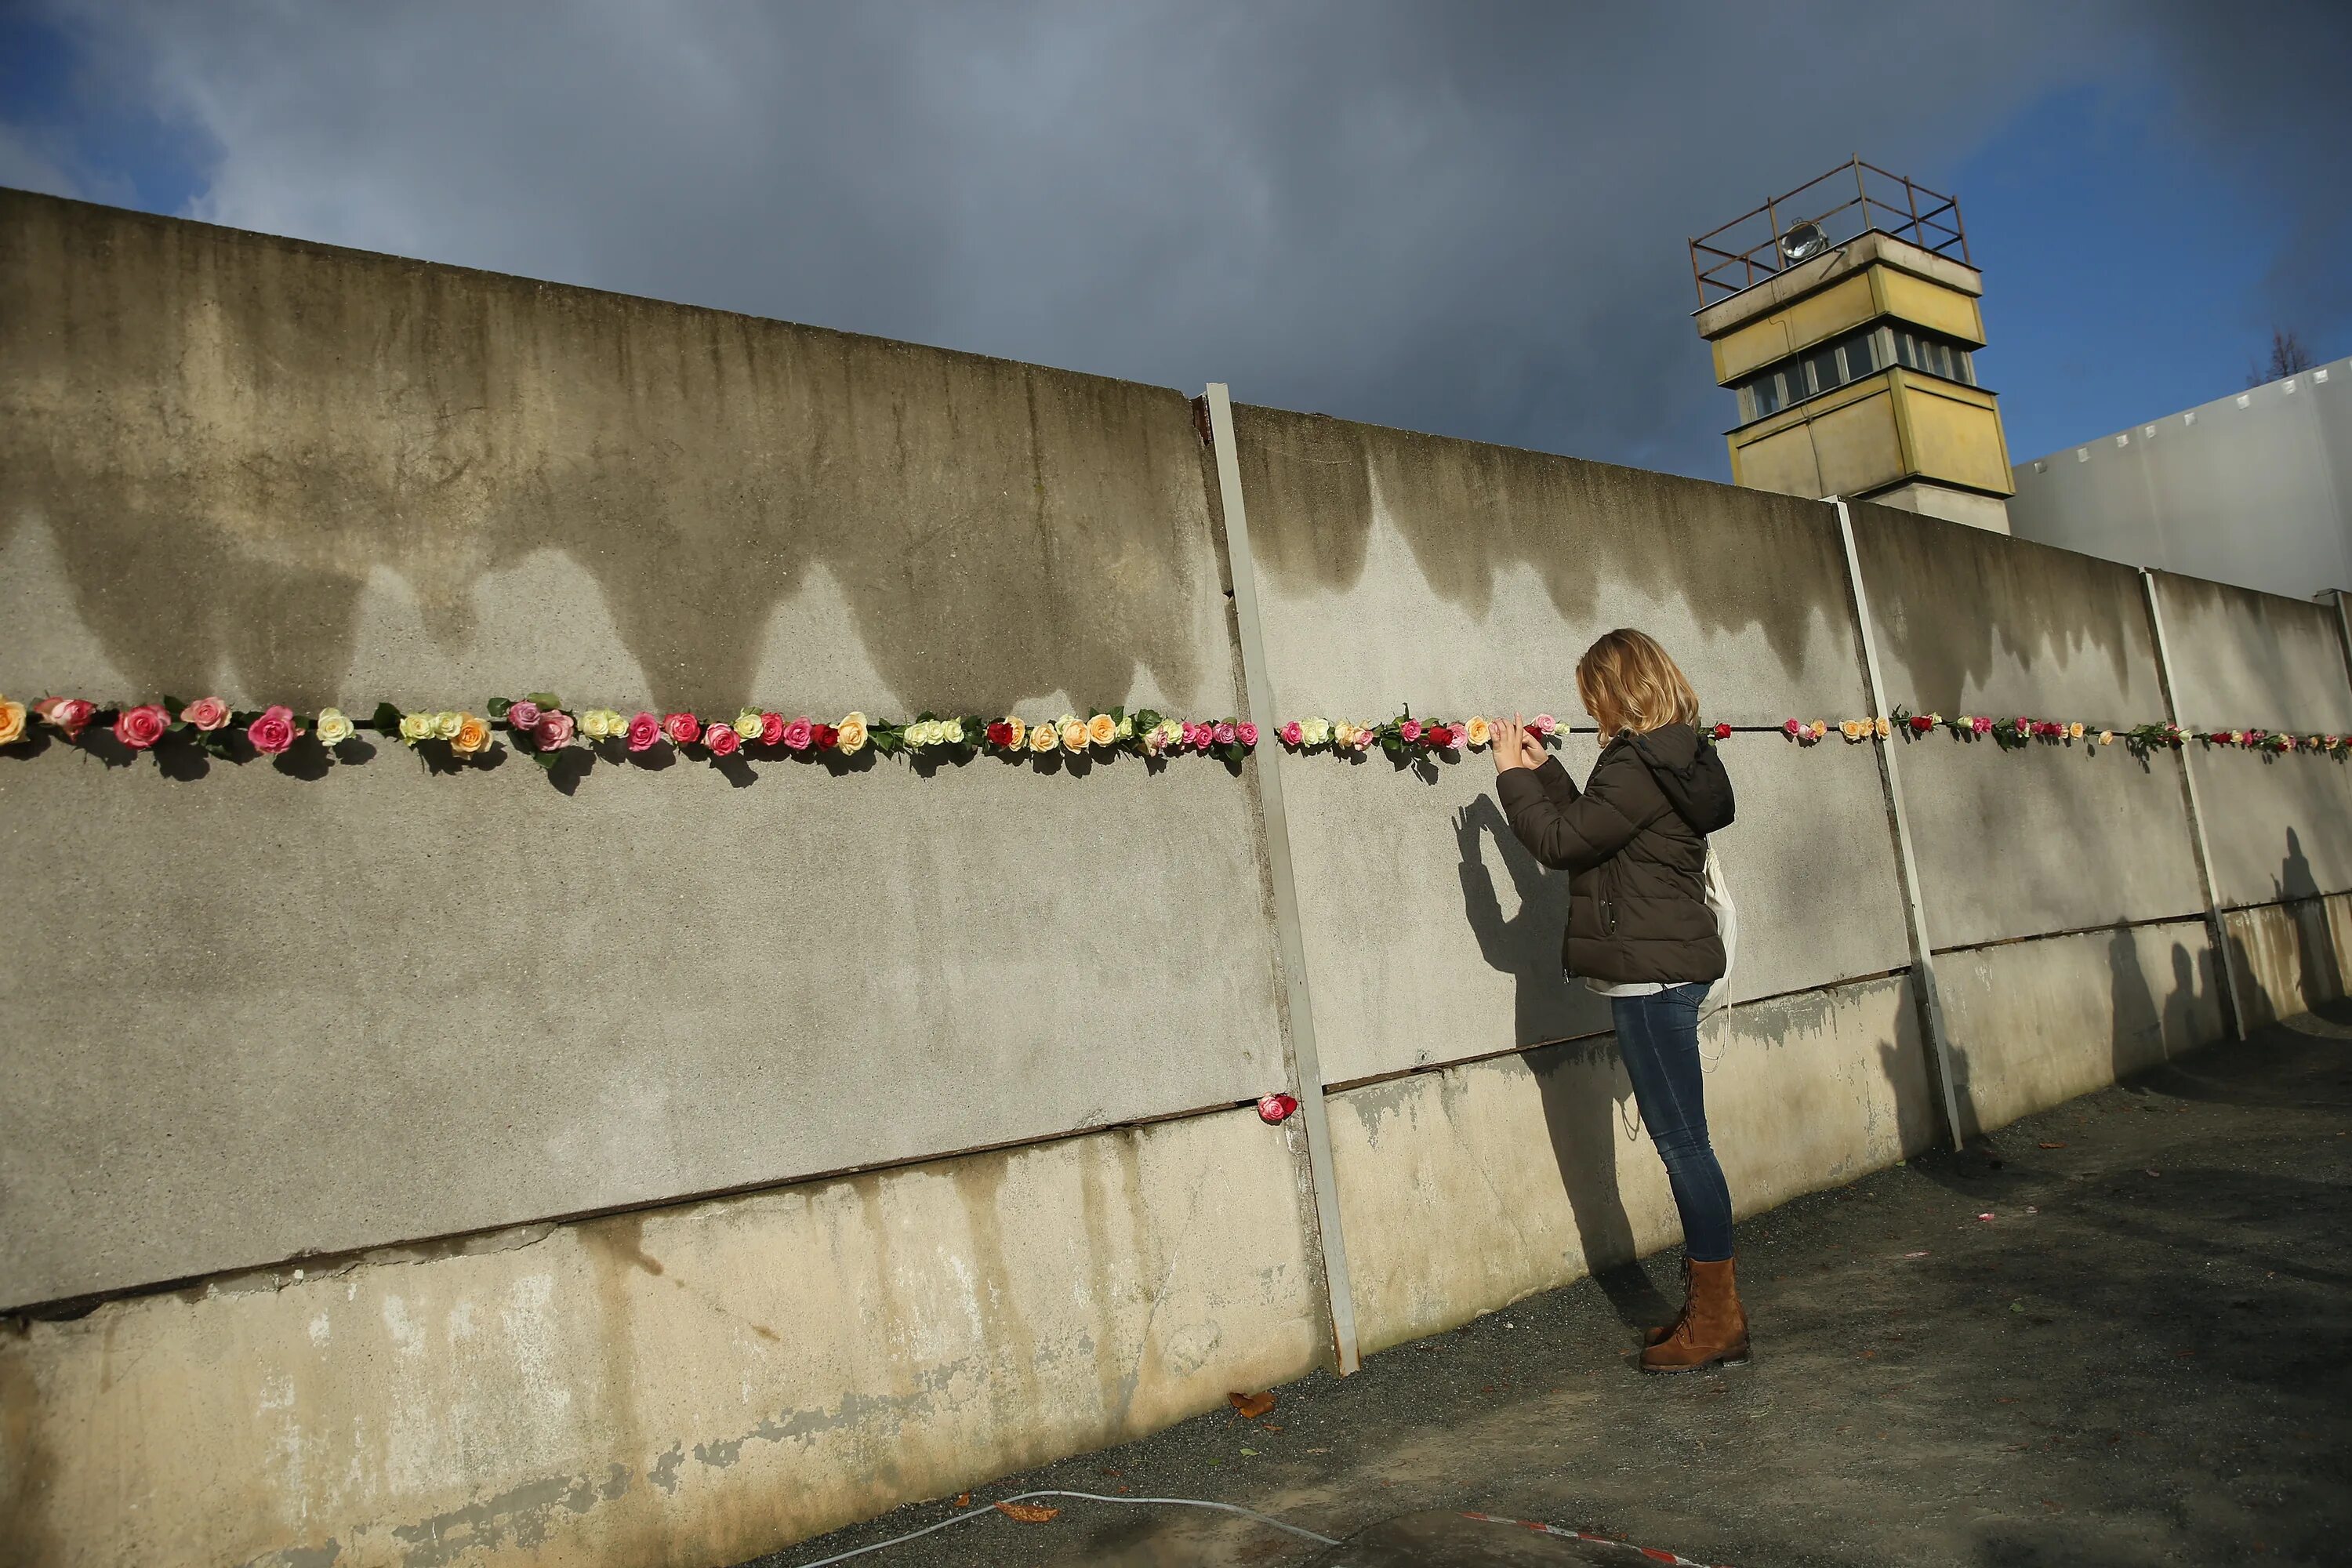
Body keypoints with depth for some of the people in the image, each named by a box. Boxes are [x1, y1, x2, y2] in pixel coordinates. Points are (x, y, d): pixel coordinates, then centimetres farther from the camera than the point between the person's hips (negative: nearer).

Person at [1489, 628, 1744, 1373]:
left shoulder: (1640, 766, -16)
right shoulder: (1668, 759, 15)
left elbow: (1561, 840, -14)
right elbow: (1589, 828, 21)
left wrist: (1513, 774, -1)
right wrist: (1542, 768, 21)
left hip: (1651, 972, -11)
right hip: (1664, 968, 11)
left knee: (1682, 1141, -4)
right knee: (1680, 1141, 14)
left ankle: (1717, 1319, 6)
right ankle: (1711, 1305, 24)